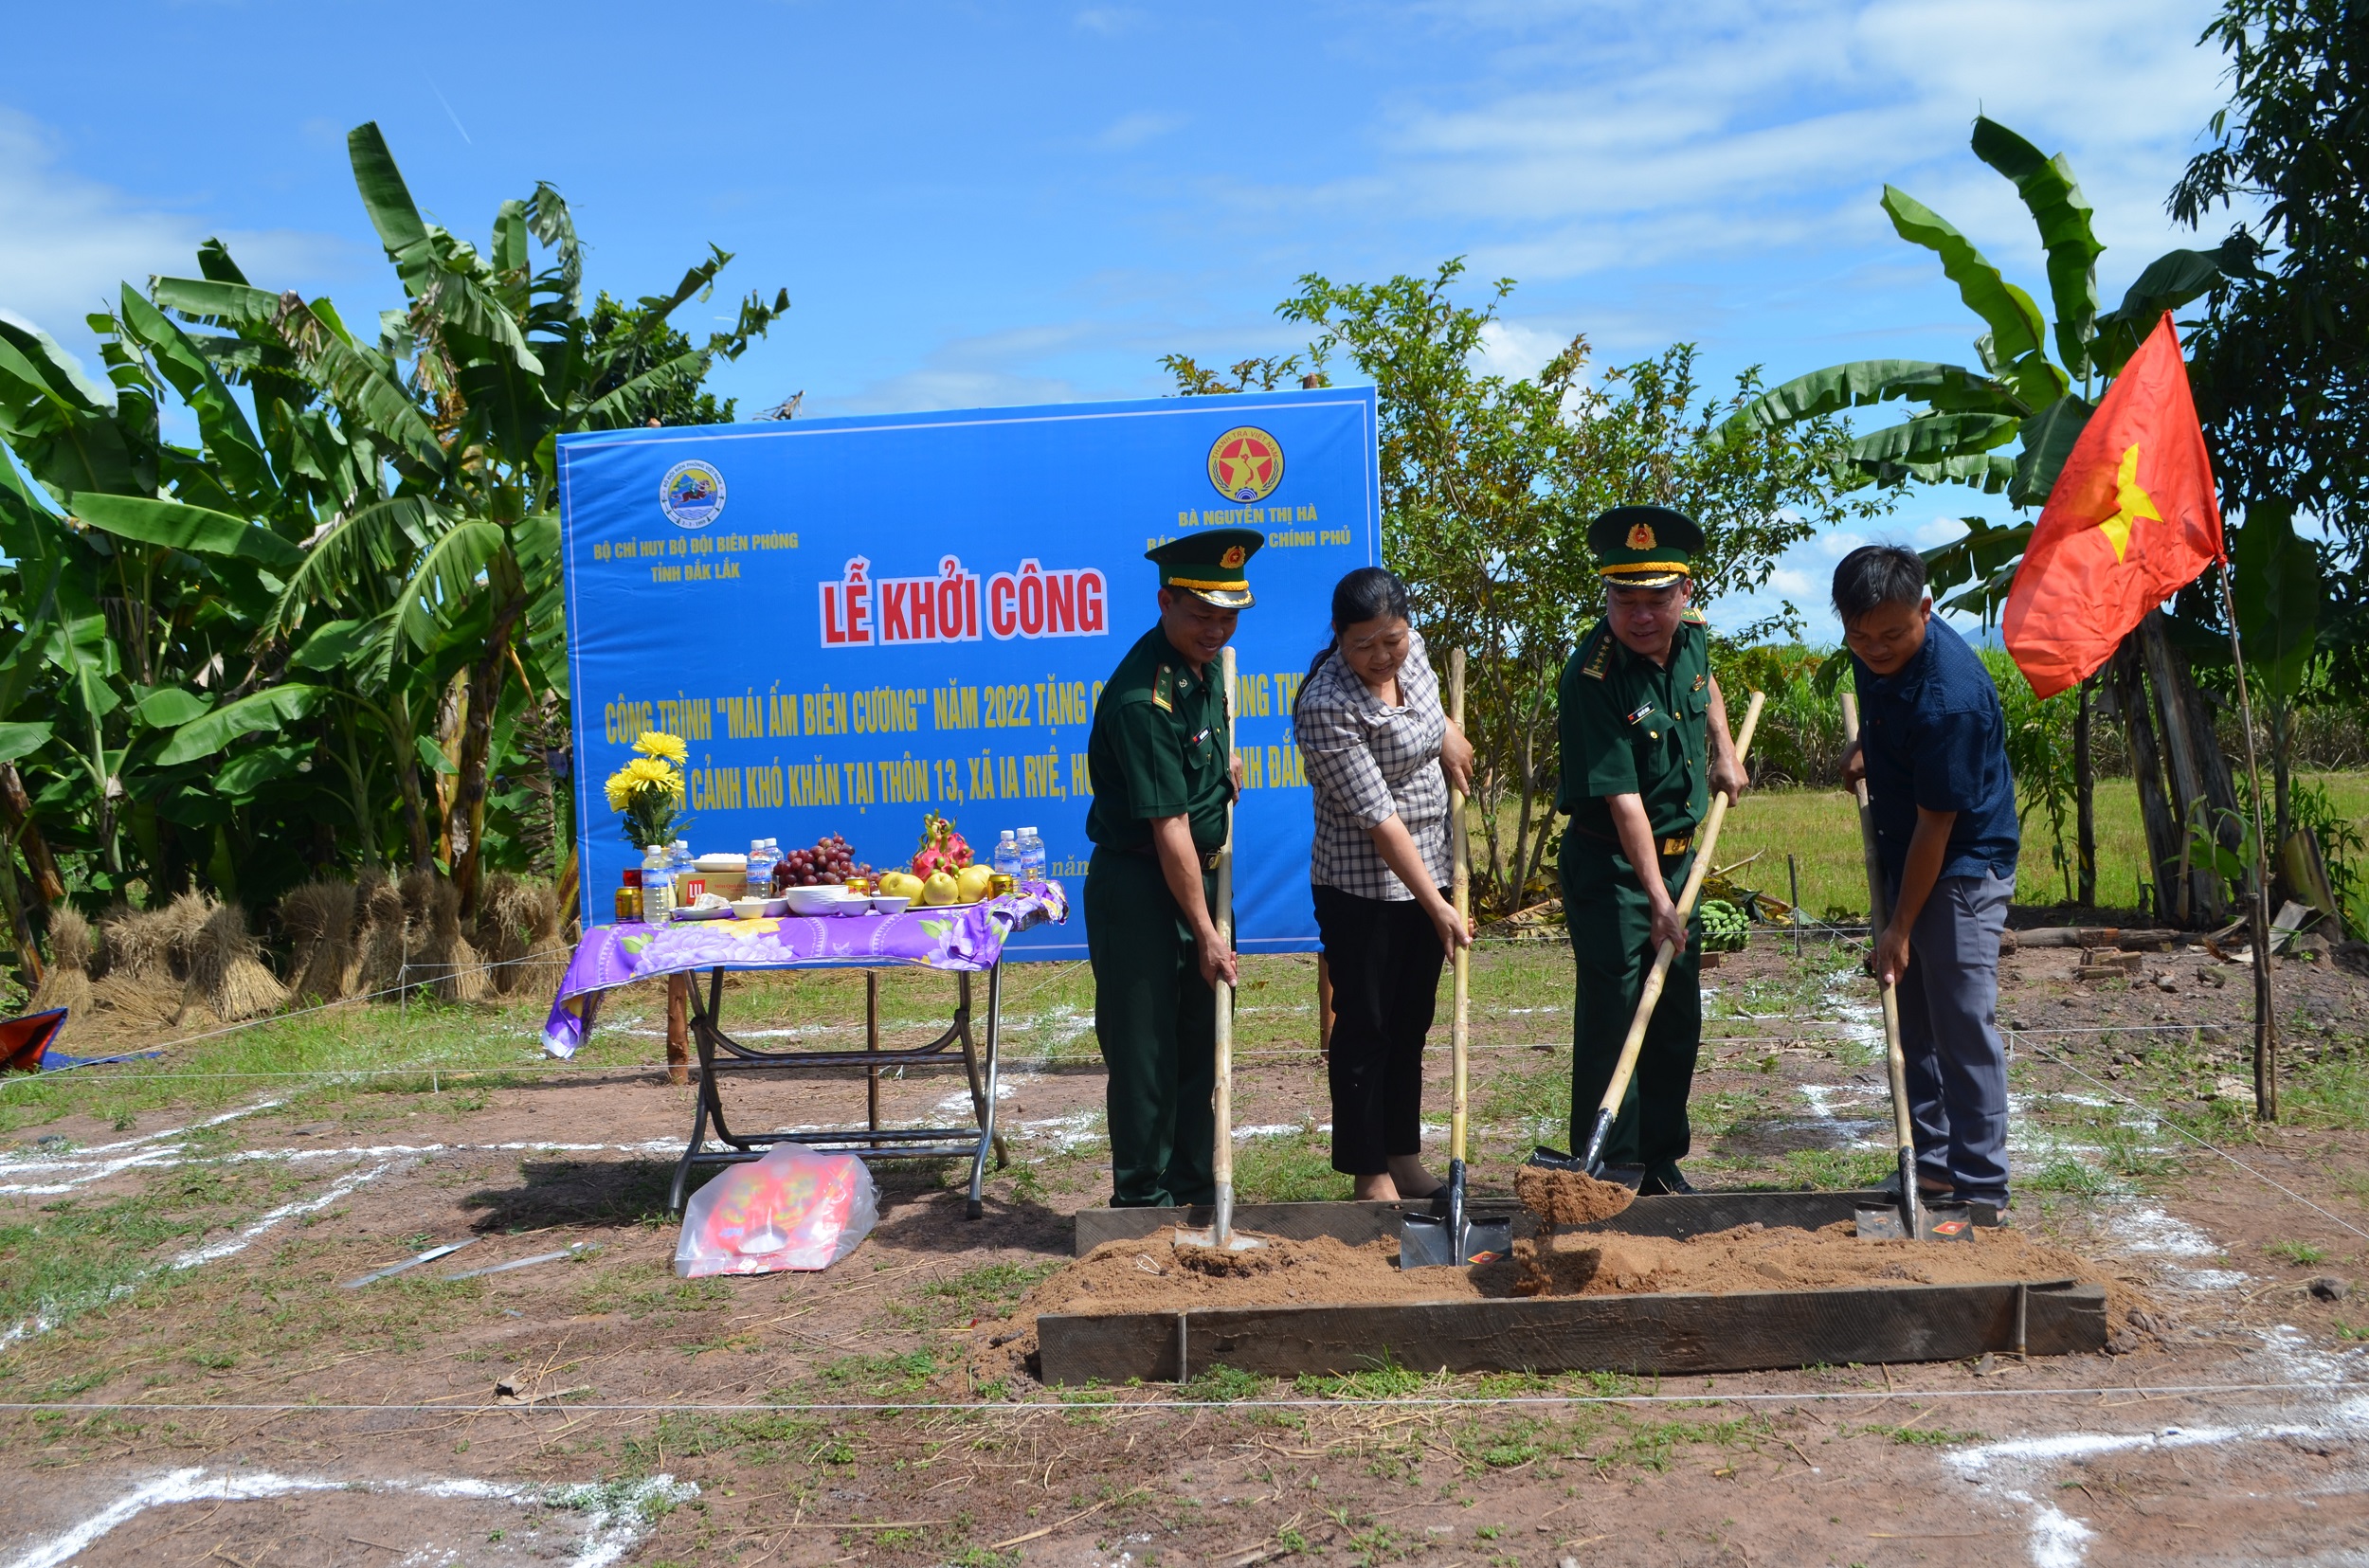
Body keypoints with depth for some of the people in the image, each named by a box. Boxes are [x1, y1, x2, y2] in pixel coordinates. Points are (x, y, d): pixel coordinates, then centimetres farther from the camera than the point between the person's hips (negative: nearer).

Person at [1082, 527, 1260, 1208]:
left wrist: (1221, 774, 7)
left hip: (1198, 876, 9)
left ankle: (1195, 1191, 25)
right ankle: (1143, 1197, 12)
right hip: (1137, 887, -9)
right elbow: (1170, 829, -22)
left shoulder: (1205, 664, 5)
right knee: (1144, 1050, 0)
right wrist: (1205, 932, -19)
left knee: (1203, 1042, 14)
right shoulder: (1142, 698, -23)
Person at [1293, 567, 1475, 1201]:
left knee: (1411, 1022, 16)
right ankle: (1371, 1173, 15)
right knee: (1365, 1029, 3)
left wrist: (1447, 732, 8)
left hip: (1428, 873, 7)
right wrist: (1436, 905, -23)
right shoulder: (1327, 707, -25)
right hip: (1363, 890, -7)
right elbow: (1378, 819, -25)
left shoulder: (1412, 648, -3)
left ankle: (1405, 1159, 28)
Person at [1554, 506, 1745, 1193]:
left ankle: (1662, 1161, 26)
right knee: (1613, 1013, -8)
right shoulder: (1592, 675, -24)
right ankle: (1608, 1173, 2)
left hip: (1678, 854, 7)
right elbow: (1622, 798, -27)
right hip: (1609, 862, -7)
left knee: (1680, 1016, 13)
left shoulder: (1692, 633, -2)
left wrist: (1724, 749, 13)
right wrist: (1657, 899, -28)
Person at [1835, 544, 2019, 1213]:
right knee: (1913, 1021, 13)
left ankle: (1980, 1189, -2)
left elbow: (1936, 825, -25)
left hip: (1964, 865, -9)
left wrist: (1901, 927, -19)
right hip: (1902, 854, 9)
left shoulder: (1950, 699, -31)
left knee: (1964, 1025, -8)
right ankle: (1932, 1163, 22)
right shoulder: (1874, 652, -6)